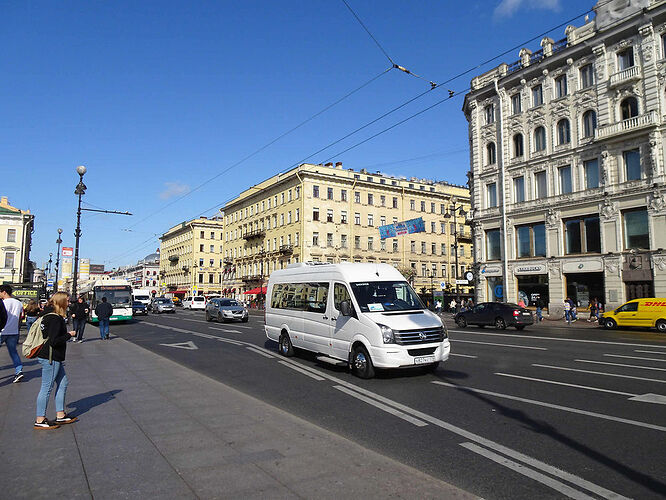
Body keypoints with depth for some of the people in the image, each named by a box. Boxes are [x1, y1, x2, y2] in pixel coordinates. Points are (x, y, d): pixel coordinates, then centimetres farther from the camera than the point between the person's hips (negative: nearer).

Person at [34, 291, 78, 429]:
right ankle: (40, 420, 9)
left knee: (63, 383, 15)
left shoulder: (49, 315, 12)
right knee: (46, 387, -1)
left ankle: (60, 415, 22)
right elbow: (54, 341, -24)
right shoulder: (55, 319, -20)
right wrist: (69, 335, -13)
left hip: (54, 358, 11)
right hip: (50, 358, -11)